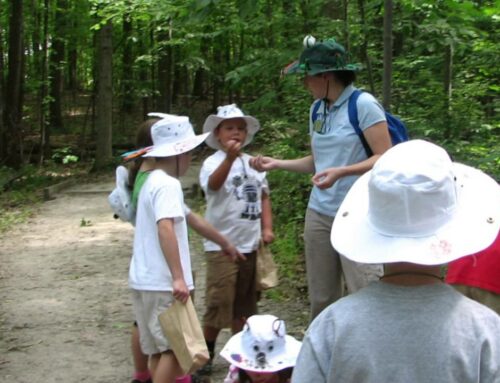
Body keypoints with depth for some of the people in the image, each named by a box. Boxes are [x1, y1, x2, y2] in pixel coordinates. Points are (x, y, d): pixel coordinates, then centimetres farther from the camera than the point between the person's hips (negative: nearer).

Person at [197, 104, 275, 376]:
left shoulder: (253, 163, 9)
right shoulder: (213, 162, -11)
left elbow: (263, 196, 18)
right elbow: (212, 184, -34)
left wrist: (267, 227, 6)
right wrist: (230, 157, -49)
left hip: (250, 244, 6)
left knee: (244, 301, 15)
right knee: (219, 302, -3)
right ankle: (207, 352, 13)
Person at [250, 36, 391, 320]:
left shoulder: (363, 104, -10)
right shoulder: (318, 109, 12)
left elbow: (386, 159, -14)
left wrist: (341, 172, -25)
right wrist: (276, 163, 12)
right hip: (319, 213, 7)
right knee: (321, 300, 12)